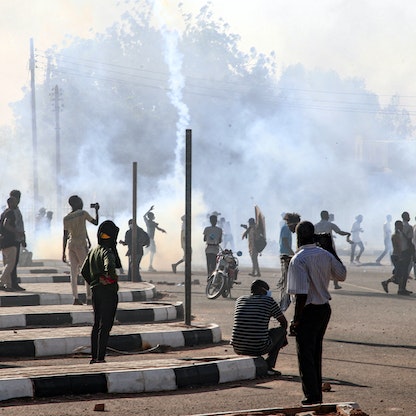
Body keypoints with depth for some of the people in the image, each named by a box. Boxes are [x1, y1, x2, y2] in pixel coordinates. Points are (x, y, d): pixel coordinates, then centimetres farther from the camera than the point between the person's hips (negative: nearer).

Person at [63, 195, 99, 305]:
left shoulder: (66, 218, 7)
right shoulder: (83, 213, -6)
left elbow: (65, 236, 6)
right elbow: (96, 222, 2)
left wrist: (63, 252, 7)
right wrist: (96, 210, 16)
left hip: (71, 246, 5)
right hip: (81, 245, -5)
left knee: (74, 272, 3)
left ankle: (75, 298, -5)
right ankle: (89, 298, -5)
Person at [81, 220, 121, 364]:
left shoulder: (93, 251, 9)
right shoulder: (108, 252, -17)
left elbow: (83, 271, 15)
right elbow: (109, 266, -37)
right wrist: (112, 278, -20)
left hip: (96, 291, 8)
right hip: (109, 292, -8)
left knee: (97, 325, 16)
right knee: (105, 326, -4)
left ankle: (94, 356, 21)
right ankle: (100, 357, -5)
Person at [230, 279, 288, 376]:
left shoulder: (240, 300, 14)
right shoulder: (269, 301, 3)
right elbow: (284, 322, 14)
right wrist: (281, 339, 35)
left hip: (237, 349, 5)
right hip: (259, 348, -5)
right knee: (281, 330, 20)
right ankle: (269, 366, 8)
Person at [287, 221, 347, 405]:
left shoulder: (298, 260, -19)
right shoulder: (325, 255, 2)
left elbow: (302, 293, -23)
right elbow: (342, 275, 17)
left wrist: (296, 320, -17)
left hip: (308, 311, -7)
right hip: (325, 309, 7)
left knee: (305, 355, 3)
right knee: (316, 352, 19)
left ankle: (312, 396, 3)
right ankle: (318, 392, 26)